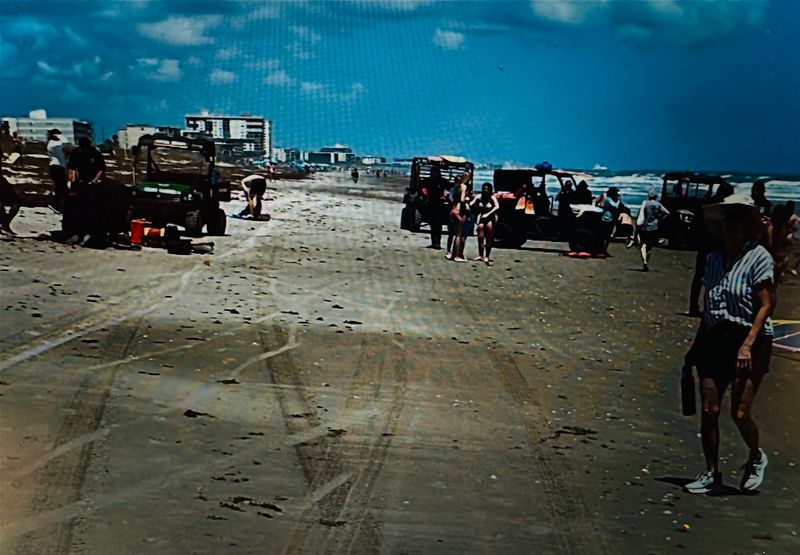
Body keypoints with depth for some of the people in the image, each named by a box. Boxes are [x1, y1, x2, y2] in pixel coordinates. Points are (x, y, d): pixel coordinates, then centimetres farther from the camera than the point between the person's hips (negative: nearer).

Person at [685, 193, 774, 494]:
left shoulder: (758, 258, -8)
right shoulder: (714, 258, 10)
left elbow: (766, 305, -13)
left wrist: (748, 345, -20)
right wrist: (698, 342, 15)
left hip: (749, 341, -5)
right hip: (714, 339, 5)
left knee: (740, 413, -6)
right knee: (709, 411, 2)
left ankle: (756, 458, 24)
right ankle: (712, 474, 14)